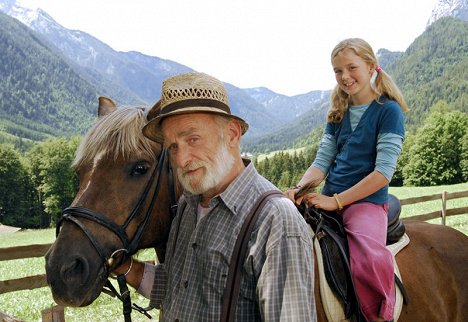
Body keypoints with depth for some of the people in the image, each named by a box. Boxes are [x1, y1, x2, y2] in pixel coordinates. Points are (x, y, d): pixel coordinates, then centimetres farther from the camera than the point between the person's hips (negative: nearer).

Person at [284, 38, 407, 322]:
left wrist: (337, 201, -17)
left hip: (367, 201, -6)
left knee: (368, 261, -35)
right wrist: (300, 188, -11)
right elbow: (322, 163, 10)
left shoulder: (388, 110, -3)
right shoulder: (338, 114, 15)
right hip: (329, 201, 6)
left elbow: (384, 171, -12)